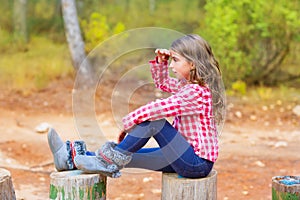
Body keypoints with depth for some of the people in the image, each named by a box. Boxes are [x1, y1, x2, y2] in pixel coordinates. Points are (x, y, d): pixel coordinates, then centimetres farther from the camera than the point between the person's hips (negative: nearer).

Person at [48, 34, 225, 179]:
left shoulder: (197, 92, -20)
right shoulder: (187, 84, 10)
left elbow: (157, 108, -25)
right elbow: (162, 83, 27)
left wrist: (128, 122, -15)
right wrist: (161, 61, 9)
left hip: (198, 164, -9)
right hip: (189, 159, 9)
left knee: (152, 120, -21)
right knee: (125, 156, 2)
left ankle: (111, 161, -12)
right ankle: (72, 158, 3)